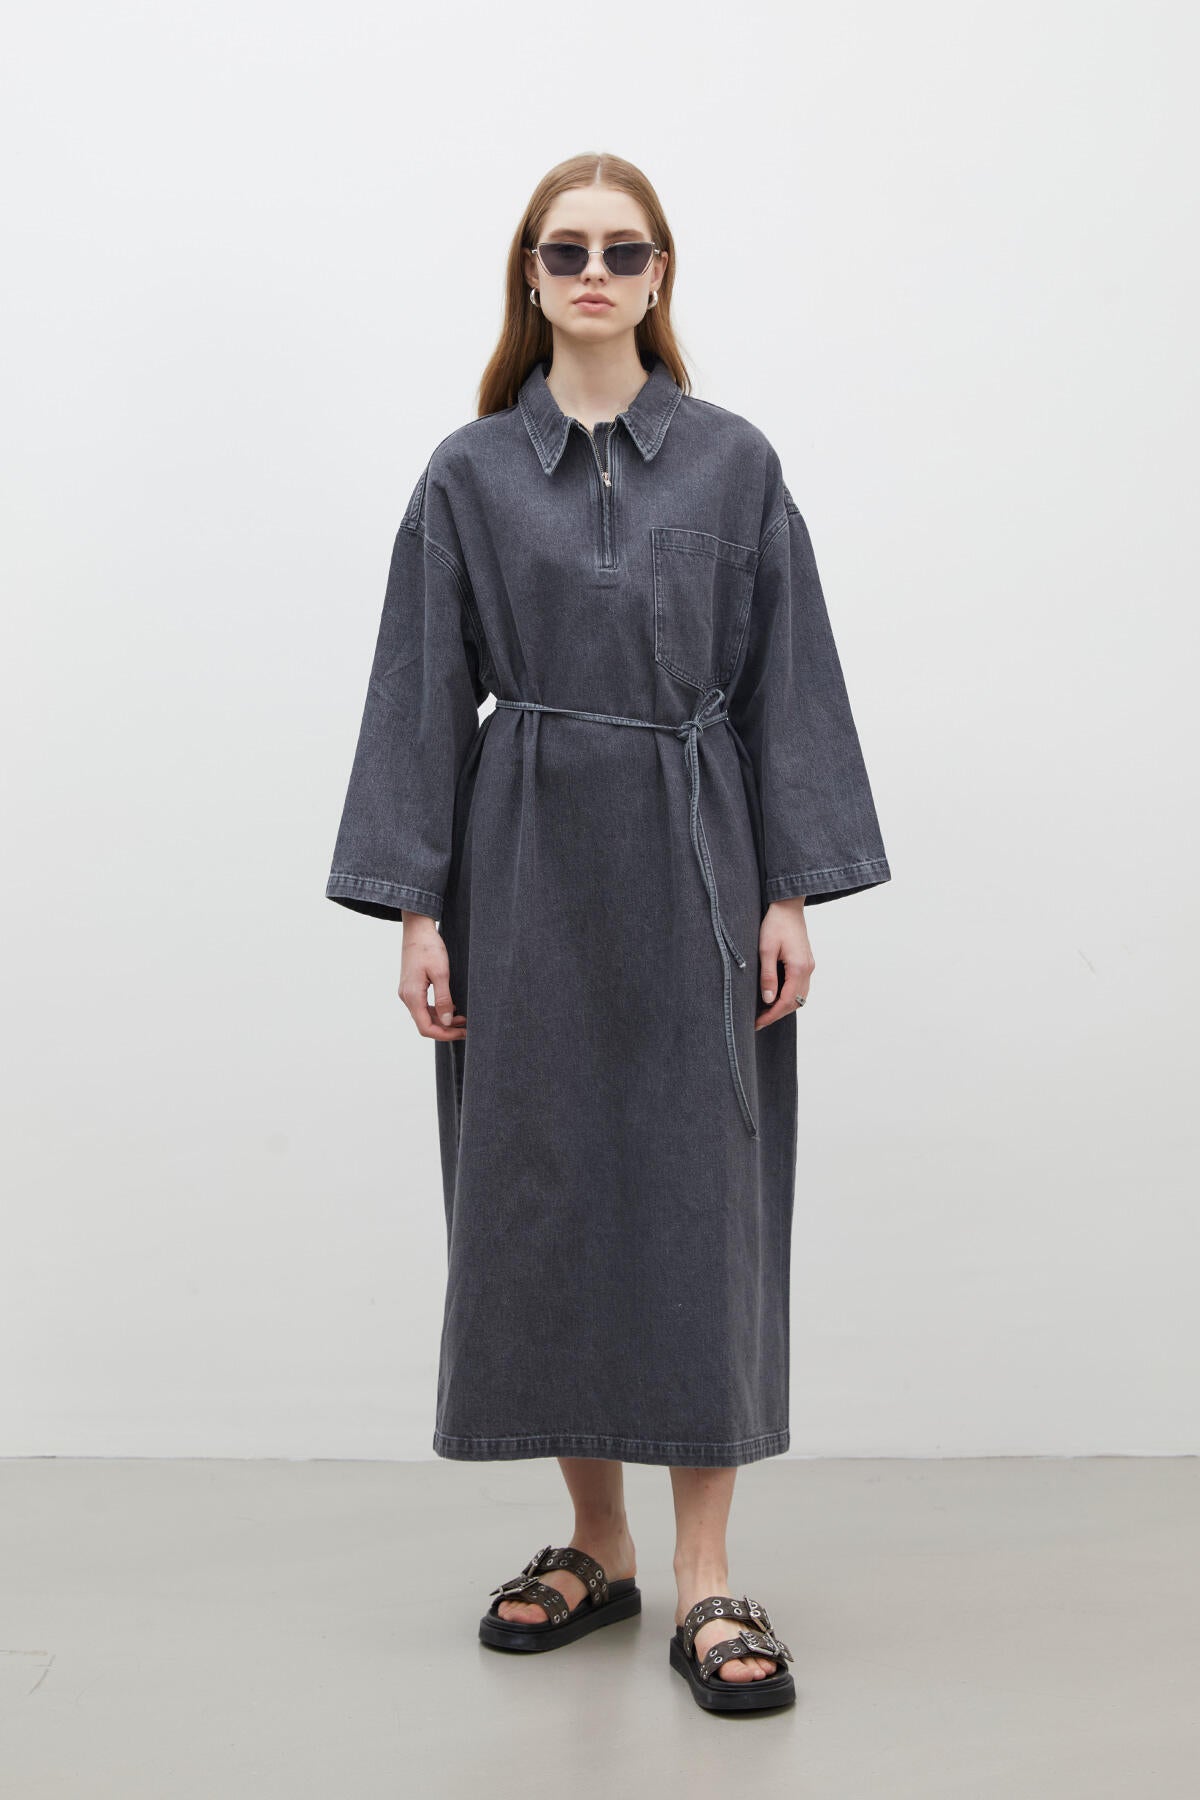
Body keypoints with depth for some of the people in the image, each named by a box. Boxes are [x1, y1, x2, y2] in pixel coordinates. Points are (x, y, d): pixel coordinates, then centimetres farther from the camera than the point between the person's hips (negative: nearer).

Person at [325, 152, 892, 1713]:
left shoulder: (733, 463, 4)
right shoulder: (470, 474, 5)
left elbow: (788, 688, 2)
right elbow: (422, 694, 4)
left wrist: (793, 894, -4)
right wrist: (416, 908, -3)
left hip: (692, 866, -1)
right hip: (527, 867, 1)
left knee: (702, 1191, -2)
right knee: (540, 1188, 5)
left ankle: (705, 1575, 8)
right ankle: (597, 1544, 22)